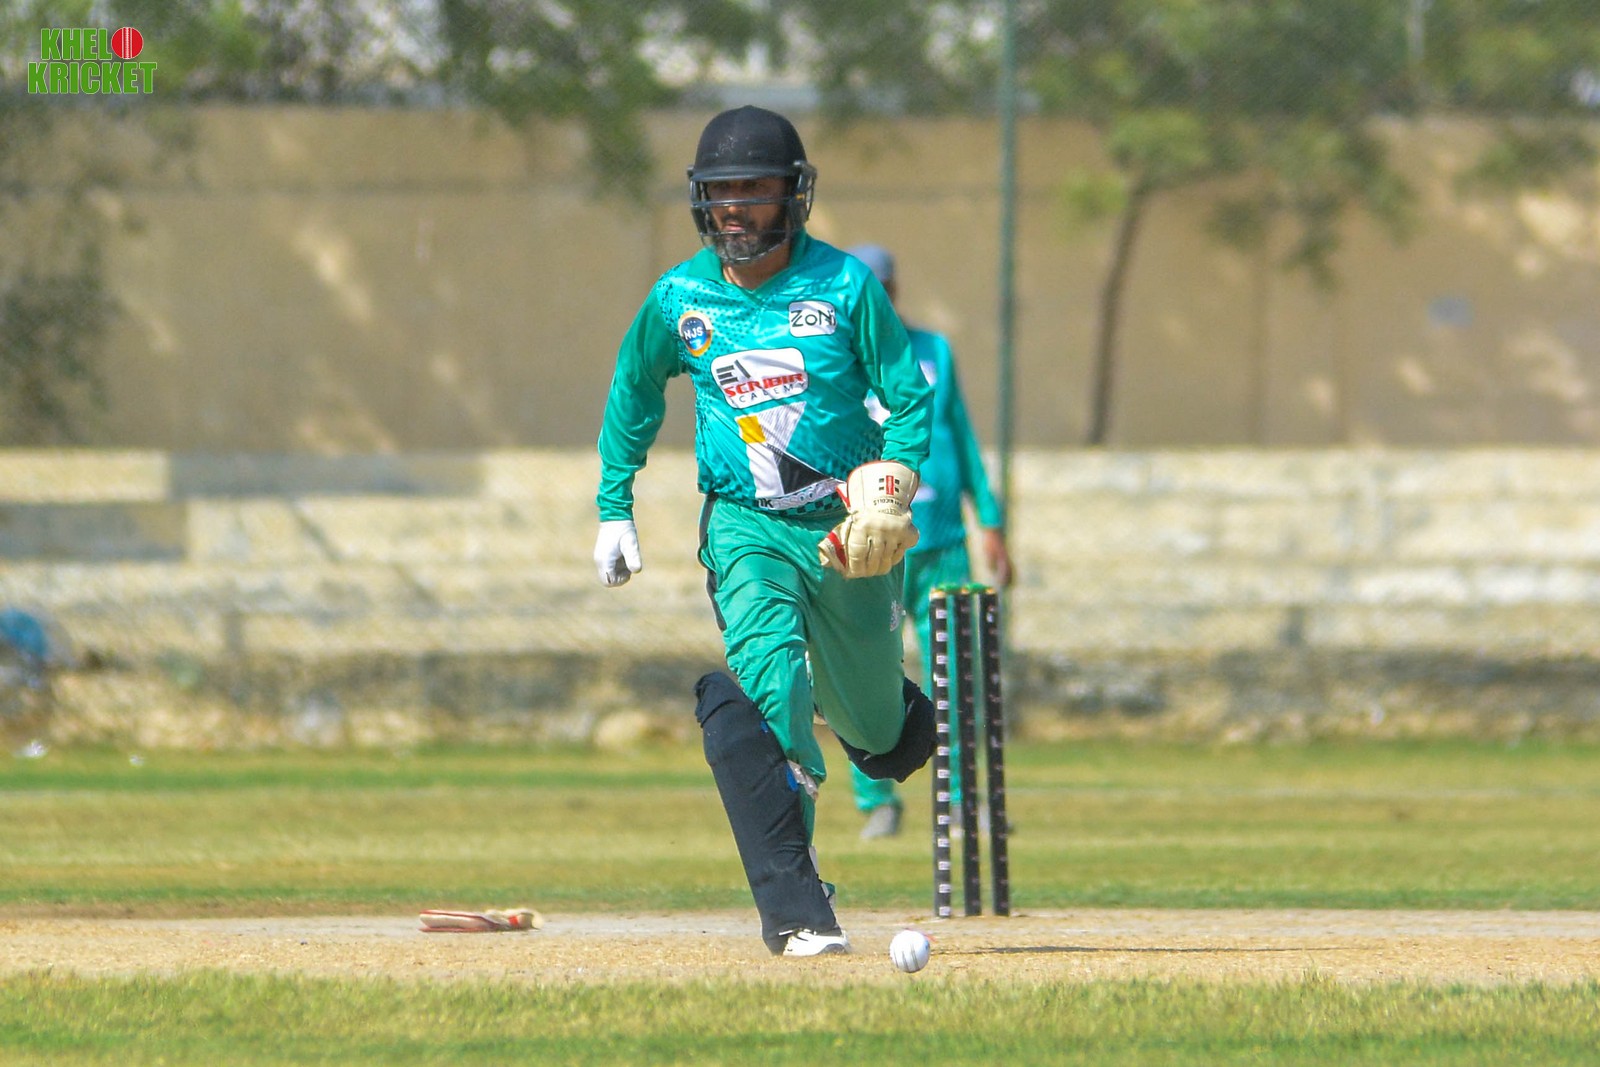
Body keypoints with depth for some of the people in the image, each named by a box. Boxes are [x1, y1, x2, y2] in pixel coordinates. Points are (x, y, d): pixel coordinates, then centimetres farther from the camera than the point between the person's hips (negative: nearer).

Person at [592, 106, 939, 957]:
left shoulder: (846, 287, -8)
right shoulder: (679, 298, -1)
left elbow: (911, 399, -5)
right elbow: (633, 394, 16)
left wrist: (894, 486, -23)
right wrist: (613, 509, 13)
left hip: (848, 531, 0)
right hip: (745, 527, 0)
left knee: (874, 726, 12)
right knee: (770, 676, -26)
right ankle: (793, 905, -29)